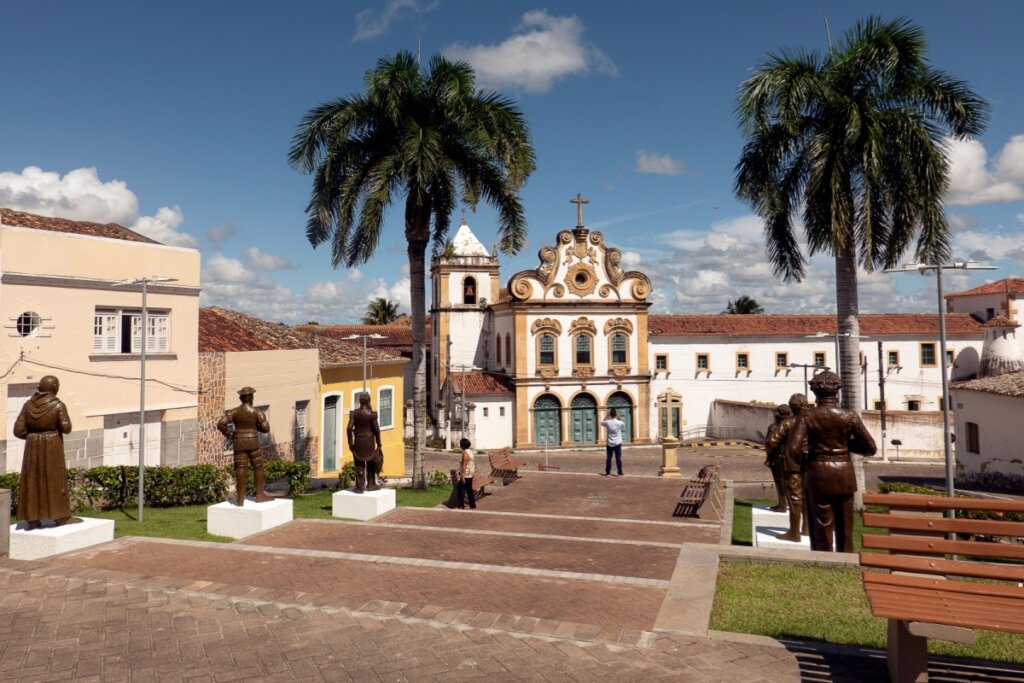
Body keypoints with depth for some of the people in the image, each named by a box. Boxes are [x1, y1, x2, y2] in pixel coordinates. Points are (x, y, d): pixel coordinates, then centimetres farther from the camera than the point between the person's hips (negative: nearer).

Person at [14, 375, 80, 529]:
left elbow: (18, 430, -1)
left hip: (32, 448, 4)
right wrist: (65, 419, 6)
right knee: (56, 480, 4)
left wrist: (34, 436, 14)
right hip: (52, 448, -4)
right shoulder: (58, 405, -11)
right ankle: (61, 517, 9)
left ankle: (32, 520, 10)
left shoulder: (28, 405, 1)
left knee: (32, 481, 9)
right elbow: (66, 428, -14)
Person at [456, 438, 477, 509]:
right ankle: (473, 505, 15)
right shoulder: (470, 452, 12)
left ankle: (461, 505, 0)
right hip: (471, 474, 9)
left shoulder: (465, 453, -16)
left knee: (461, 489, -1)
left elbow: (464, 465, -21)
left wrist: (463, 475, -22)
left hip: (466, 475, -9)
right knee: (469, 489, 13)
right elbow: (474, 463, 16)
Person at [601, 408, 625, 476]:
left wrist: (607, 416, 11)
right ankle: (620, 472, 4)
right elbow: (624, 425, 13)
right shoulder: (619, 423, -12)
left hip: (609, 443, 1)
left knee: (608, 458, 7)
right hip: (617, 443, -1)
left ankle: (607, 472, 10)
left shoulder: (607, 422, -10)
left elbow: (602, 422, 13)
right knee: (618, 458, 2)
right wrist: (618, 417, 9)